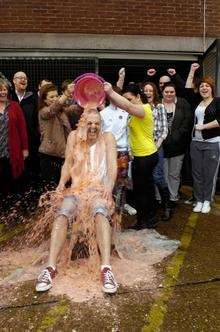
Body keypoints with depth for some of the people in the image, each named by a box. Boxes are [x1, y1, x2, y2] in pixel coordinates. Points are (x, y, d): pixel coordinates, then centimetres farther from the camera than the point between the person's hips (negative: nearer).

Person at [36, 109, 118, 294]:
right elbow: (68, 164, 10)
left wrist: (110, 185, -19)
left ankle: (106, 268, -43)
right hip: (77, 189, 2)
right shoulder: (74, 136, 14)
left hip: (100, 188, -2)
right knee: (62, 215, -27)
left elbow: (112, 165, -2)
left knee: (100, 213, -35)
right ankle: (51, 267, -29)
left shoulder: (107, 138, 9)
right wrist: (62, 182, -8)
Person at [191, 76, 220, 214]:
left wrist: (203, 126, -12)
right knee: (197, 173, 6)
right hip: (196, 142, 5)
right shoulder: (197, 103, 13)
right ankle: (199, 200, 19)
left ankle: (207, 201, 16)